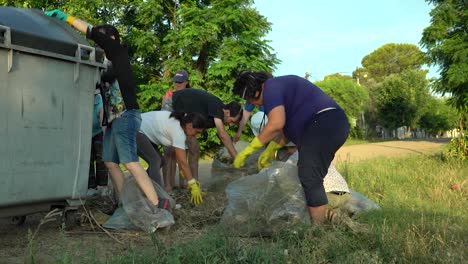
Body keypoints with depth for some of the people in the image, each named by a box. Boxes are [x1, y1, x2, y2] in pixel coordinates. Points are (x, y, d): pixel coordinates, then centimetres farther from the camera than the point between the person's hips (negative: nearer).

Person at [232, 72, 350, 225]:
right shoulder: (280, 86, 26)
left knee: (310, 179, -11)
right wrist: (270, 151, 26)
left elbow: (276, 124, -21)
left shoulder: (271, 87, -6)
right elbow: (286, 129, 28)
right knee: (311, 179, 14)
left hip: (323, 124, -11)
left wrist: (248, 150, -14)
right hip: (334, 124, 11)